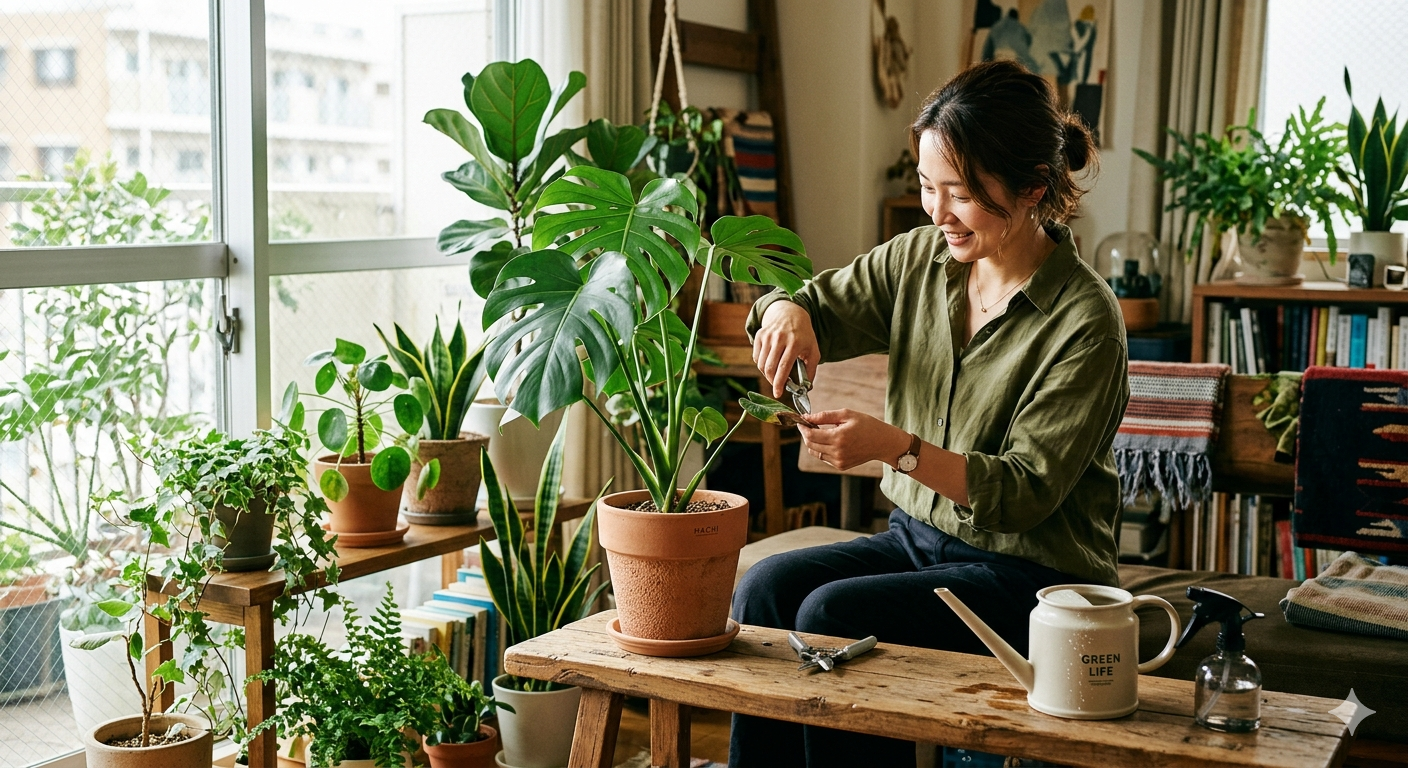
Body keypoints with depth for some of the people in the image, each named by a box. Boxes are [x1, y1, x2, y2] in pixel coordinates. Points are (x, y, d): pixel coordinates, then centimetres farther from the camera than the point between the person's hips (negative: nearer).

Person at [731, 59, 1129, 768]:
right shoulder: (922, 258, 2)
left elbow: (1029, 490, -19)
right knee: (766, 586, -18)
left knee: (832, 615, -25)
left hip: (1030, 572, -6)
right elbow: (824, 308, 11)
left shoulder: (1085, 320, -17)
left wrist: (898, 447, -32)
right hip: (919, 537, 6)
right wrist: (788, 310, -15)